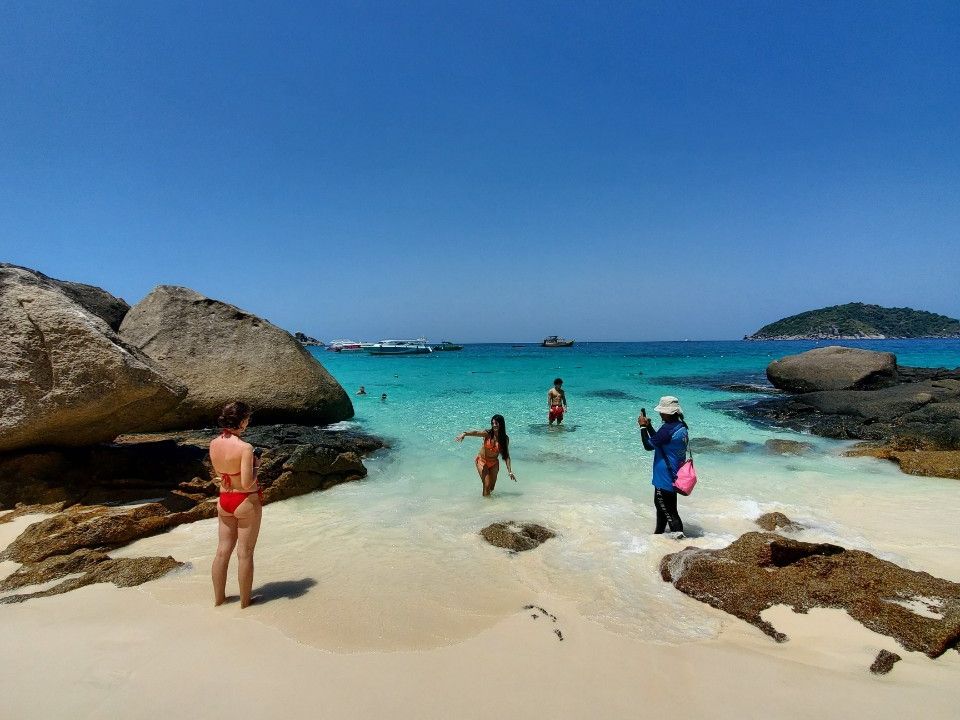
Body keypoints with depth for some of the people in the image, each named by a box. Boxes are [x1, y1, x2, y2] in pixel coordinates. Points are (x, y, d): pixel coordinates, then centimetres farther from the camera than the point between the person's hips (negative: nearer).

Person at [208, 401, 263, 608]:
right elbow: (247, 484, -24)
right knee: (245, 553, 7)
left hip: (224, 500, 6)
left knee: (223, 550, 17)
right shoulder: (245, 448, -24)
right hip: (247, 501, -6)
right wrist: (255, 464, -8)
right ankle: (245, 601, 20)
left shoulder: (214, 444, -3)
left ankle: (218, 597, 29)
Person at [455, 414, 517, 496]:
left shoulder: (505, 439, -11)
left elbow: (506, 456, -7)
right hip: (482, 461, -3)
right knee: (487, 485, -11)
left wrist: (510, 471, -11)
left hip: (494, 463, 3)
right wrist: (464, 434, -58)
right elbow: (476, 432, -39)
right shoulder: (487, 434, -20)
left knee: (492, 486, 14)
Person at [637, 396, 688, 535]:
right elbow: (658, 440, 15)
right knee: (661, 504, 24)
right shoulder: (682, 427, 4)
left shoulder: (668, 429, -26)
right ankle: (658, 533, 38)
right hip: (675, 476, 10)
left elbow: (648, 445, -17)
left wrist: (643, 427, -6)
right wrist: (649, 426, 10)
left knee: (669, 511, 1)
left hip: (665, 479, -10)